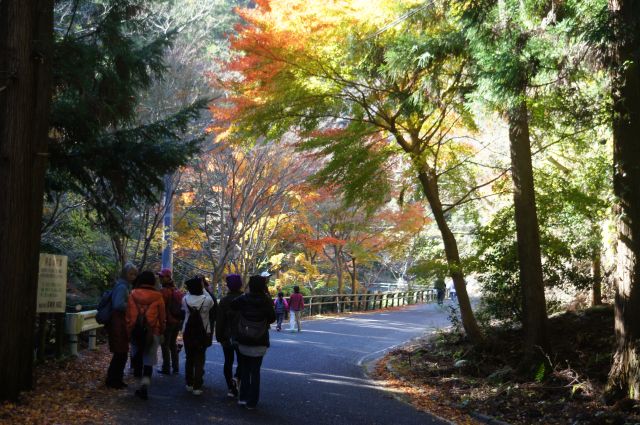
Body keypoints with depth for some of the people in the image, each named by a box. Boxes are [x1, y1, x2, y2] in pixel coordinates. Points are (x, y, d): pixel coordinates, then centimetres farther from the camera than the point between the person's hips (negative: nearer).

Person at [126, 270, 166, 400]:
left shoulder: (133, 294, -2)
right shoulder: (157, 296, -4)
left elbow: (128, 315, 0)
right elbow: (162, 317, 3)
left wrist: (129, 331, 8)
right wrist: (161, 331, 17)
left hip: (136, 331, 1)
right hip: (152, 332, -1)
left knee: (137, 354, 21)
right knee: (149, 360, 2)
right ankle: (145, 383, -10)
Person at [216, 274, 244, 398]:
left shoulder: (224, 300, -3)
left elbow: (219, 320, -1)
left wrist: (219, 336, 5)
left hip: (227, 337, 2)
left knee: (228, 362, 11)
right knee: (241, 361, 12)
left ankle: (230, 388, 10)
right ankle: (236, 378, -13)